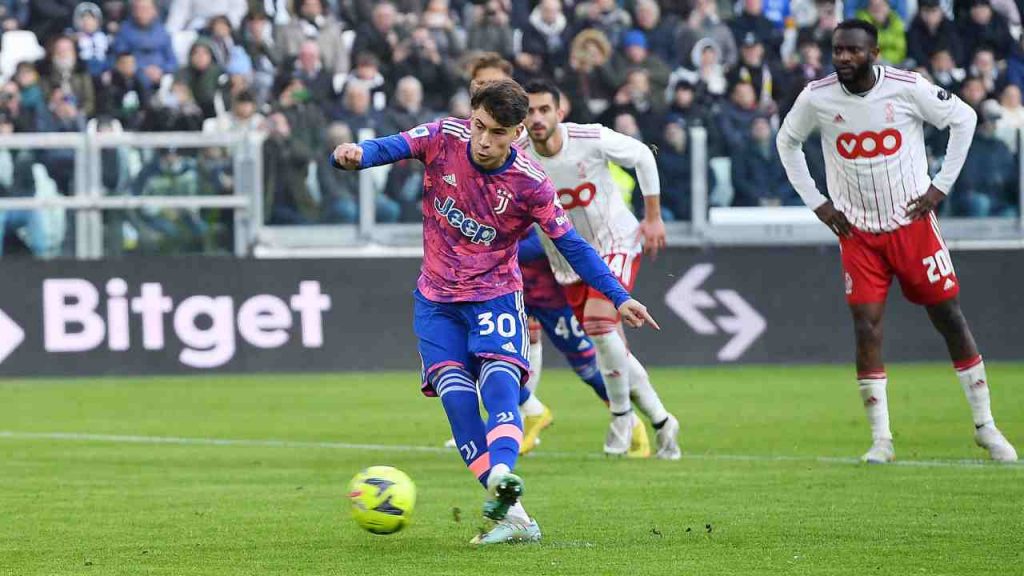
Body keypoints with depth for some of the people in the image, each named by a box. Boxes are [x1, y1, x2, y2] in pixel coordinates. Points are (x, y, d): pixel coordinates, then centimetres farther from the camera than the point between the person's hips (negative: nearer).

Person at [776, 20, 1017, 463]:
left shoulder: (907, 88, -14)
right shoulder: (817, 97, -9)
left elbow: (963, 119, 0)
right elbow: (787, 143, 10)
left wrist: (941, 186, -3)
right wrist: (816, 203, 3)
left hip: (913, 223, -1)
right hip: (858, 232, 1)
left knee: (950, 319, 2)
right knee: (866, 328, -8)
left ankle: (985, 426, 13)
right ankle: (881, 439, 0)